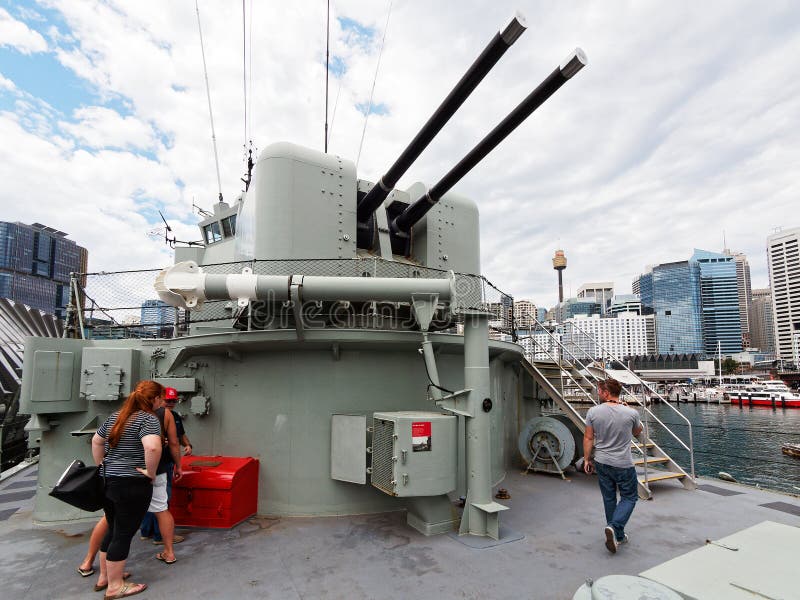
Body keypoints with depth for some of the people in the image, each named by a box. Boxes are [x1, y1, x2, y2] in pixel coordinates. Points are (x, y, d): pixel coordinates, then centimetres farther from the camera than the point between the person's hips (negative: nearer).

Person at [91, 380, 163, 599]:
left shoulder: (115, 416, 11)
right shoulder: (148, 418, -16)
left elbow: (96, 441, 22)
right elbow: (152, 447, -32)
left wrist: (102, 466, 22)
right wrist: (150, 472, -18)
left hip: (107, 482, 8)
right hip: (131, 486, -8)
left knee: (113, 530, 22)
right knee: (123, 535, 4)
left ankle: (104, 577, 34)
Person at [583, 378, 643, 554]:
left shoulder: (593, 412, -11)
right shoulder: (631, 413, -13)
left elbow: (588, 438, -5)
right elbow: (637, 432, 10)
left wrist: (587, 459, 8)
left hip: (601, 463, 2)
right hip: (623, 464, -2)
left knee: (609, 498, 16)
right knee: (629, 497, 12)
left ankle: (617, 535, 27)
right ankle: (614, 527, -7)